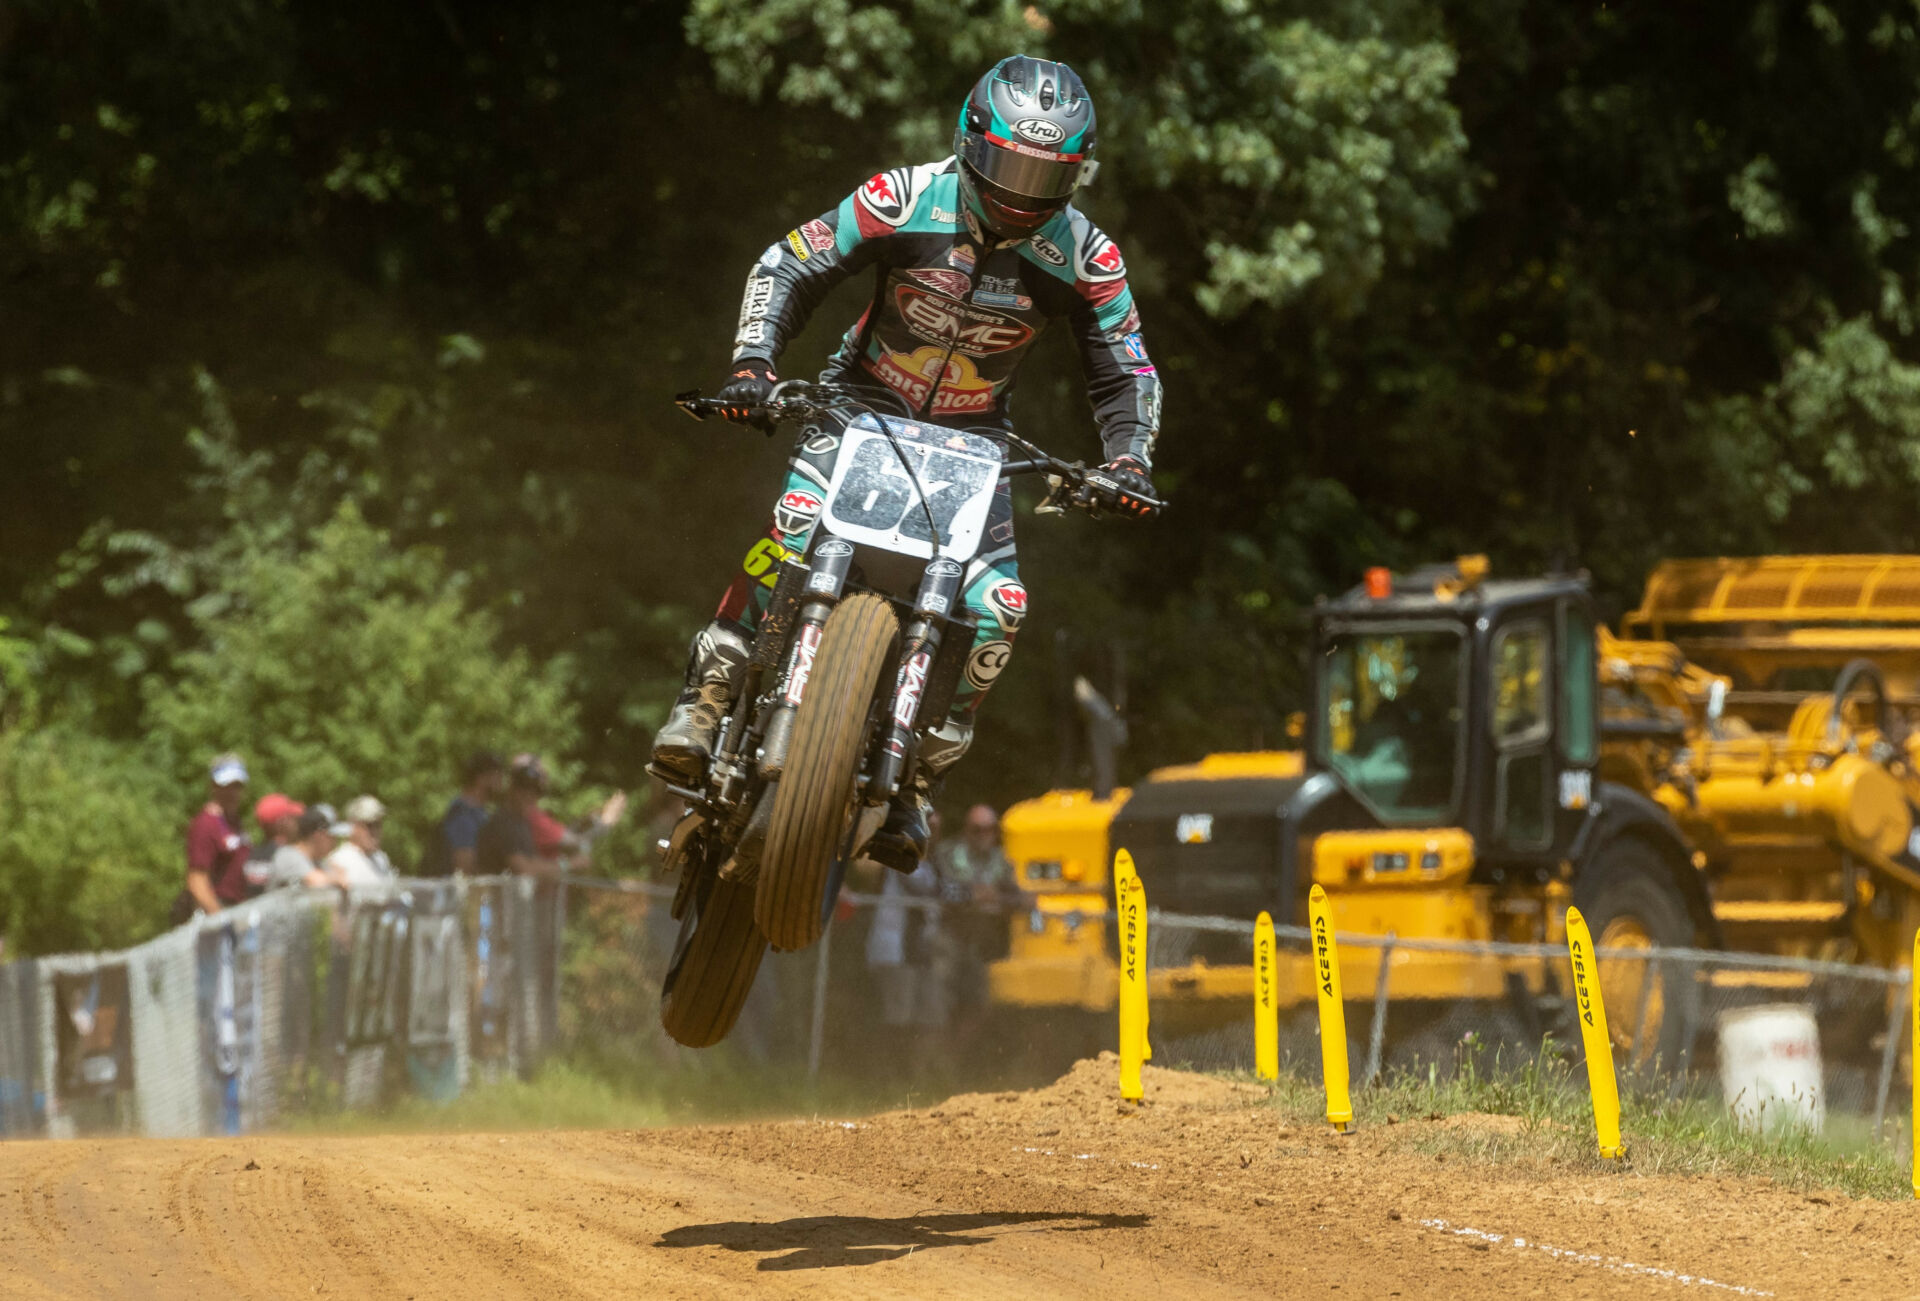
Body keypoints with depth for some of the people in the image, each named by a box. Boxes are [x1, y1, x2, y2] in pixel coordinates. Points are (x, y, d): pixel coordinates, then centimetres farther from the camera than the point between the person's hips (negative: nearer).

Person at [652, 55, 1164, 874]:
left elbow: (1124, 374, 1)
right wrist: (752, 362, -22)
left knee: (996, 607, -16)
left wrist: (1129, 457, -16)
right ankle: (705, 701, -25)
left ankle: (914, 785, -3)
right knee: (798, 527, -31)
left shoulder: (1084, 259, -10)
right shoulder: (906, 202, -16)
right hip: (863, 406, -2)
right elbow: (787, 267, -8)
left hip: (973, 437, 2)